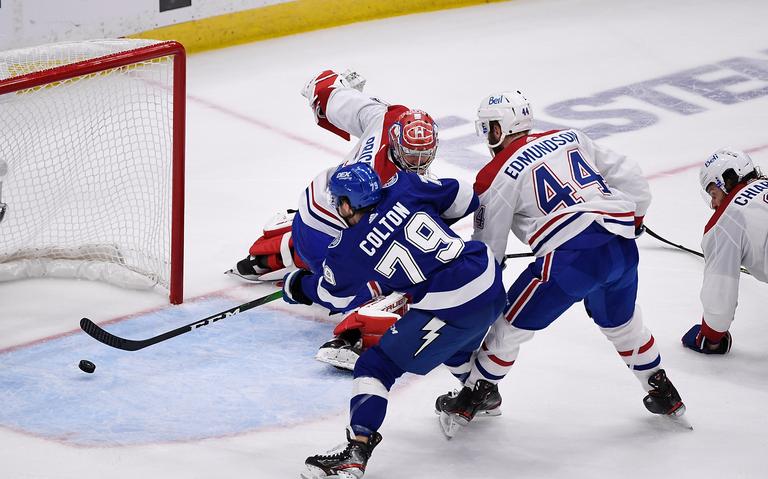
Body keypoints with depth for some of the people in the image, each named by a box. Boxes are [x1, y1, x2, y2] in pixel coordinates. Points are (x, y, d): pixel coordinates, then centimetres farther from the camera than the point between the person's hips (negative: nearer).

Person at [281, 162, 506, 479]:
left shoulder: (346, 252, -4)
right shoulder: (404, 187, 5)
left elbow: (337, 297, 17)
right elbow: (463, 199, 14)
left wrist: (298, 287, 36)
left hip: (451, 307, -7)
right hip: (492, 284, 7)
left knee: (376, 366, 2)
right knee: (458, 344, 40)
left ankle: (357, 451, -9)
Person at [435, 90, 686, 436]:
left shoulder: (497, 176, 3)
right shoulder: (570, 138, 19)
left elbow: (487, 249, 9)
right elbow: (630, 178, 19)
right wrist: (632, 221, 36)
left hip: (571, 257, -6)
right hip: (622, 246, 6)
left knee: (510, 324, 11)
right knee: (622, 322, 31)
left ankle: (474, 397, 21)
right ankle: (662, 393, 41)